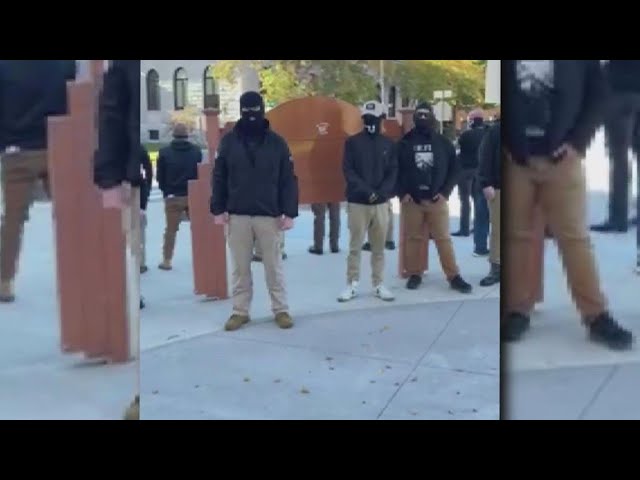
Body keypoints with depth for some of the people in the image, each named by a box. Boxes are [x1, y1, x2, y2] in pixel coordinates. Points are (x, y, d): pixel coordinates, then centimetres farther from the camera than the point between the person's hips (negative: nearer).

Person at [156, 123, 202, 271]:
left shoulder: (165, 152, -5)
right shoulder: (196, 151, -3)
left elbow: (160, 176, -1)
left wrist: (166, 191, 12)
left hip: (173, 196, -1)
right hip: (193, 195, 1)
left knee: (171, 230, 7)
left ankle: (167, 260, 9)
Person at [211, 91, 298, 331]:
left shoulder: (276, 142, 1)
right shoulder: (228, 141, 3)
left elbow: (288, 180, 0)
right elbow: (219, 178, 6)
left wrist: (289, 212, -7)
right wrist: (218, 209, -2)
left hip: (269, 215, -1)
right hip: (237, 215, 1)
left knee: (274, 267, 6)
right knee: (240, 268, 8)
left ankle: (281, 309, 17)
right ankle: (240, 311, 18)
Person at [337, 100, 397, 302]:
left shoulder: (388, 144, 8)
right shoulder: (353, 142, 1)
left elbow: (393, 172, 5)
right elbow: (348, 171, -5)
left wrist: (382, 192, -11)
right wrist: (366, 190, -15)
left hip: (381, 203, 2)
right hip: (357, 202, -2)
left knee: (379, 247, 7)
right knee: (355, 246, 2)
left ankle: (379, 285, 14)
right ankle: (352, 284, 10)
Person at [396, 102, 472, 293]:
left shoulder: (443, 142, 4)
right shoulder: (405, 142, 3)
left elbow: (454, 168, 6)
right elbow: (396, 169, 4)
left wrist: (445, 192, -3)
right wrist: (403, 193, -6)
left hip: (436, 199, 0)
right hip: (411, 199, 0)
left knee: (443, 238, 0)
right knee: (413, 238, 6)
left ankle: (454, 276, 3)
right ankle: (415, 274, 17)